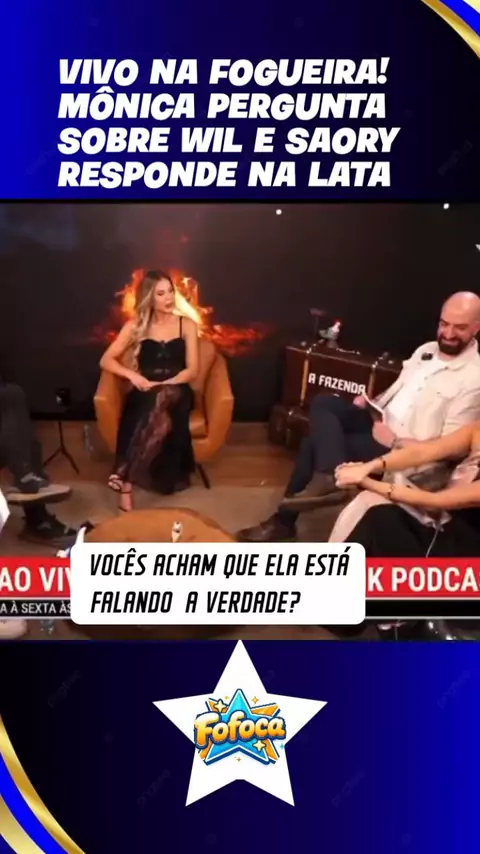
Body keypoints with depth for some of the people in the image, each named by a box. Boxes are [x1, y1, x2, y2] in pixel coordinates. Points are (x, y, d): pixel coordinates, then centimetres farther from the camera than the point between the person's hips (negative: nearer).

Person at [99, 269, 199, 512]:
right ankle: (126, 486, -41)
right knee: (158, 413, -40)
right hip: (144, 395, 0)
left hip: (176, 393, 0)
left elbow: (192, 370, 3)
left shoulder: (186, 325, 10)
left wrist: (161, 385, -14)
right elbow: (106, 360, 8)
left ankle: (124, 478, -43)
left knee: (163, 400, -40)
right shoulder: (135, 326, 11)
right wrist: (132, 375, -12)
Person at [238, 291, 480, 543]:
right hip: (380, 421, 8)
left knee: (317, 442, -18)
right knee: (323, 403, -13)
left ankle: (285, 520, -11)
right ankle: (330, 477, -27)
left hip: (402, 450, -8)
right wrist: (369, 402, 3)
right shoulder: (426, 350, 11)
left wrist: (394, 441, -21)